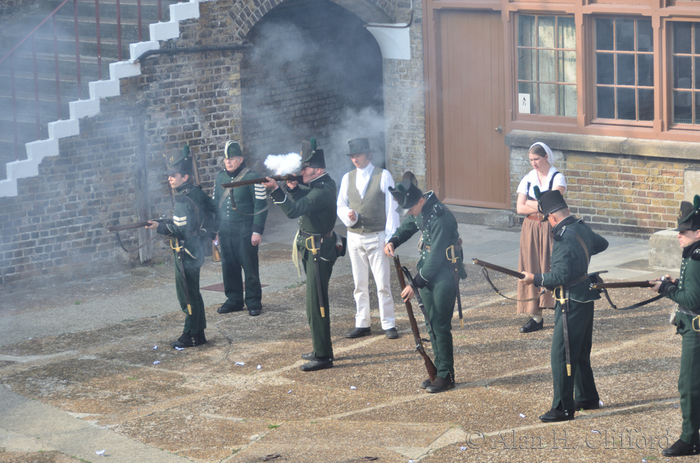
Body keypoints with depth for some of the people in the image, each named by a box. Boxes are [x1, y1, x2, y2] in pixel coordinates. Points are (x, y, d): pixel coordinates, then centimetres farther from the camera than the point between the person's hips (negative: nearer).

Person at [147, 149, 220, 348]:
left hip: (186, 253, -10)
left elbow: (185, 229, -26)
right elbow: (213, 210, 19)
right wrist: (207, 233, 24)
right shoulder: (197, 193, 9)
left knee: (187, 296, -4)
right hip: (195, 250, 10)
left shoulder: (184, 200, -20)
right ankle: (199, 333, 22)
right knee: (193, 293, 16)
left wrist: (160, 227, -27)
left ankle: (190, 336, 1)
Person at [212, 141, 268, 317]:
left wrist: (257, 231, -12)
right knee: (229, 267, 8)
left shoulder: (252, 178, -8)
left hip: (245, 230, -5)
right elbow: (215, 203, 19)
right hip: (225, 229, 5)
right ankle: (234, 300, 19)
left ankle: (254, 302, 8)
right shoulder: (220, 177, 10)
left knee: (250, 267, -1)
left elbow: (261, 206, -8)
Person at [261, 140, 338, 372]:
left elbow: (294, 210, -31)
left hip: (319, 252, -11)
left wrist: (275, 189, -37)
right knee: (315, 301, 17)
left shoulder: (322, 191, -23)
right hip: (314, 250, 11)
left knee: (316, 303, -8)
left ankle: (323, 356, -6)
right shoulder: (325, 184, 9)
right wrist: (293, 187, -6)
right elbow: (304, 199, 14)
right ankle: (322, 349, 26)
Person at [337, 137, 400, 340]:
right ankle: (362, 324, 16)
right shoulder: (347, 178, 7)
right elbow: (341, 207, 13)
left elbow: (391, 208, -4)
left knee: (383, 284, -2)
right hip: (354, 237, 4)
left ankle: (389, 324, 6)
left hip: (377, 237, -4)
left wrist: (390, 238, -10)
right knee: (360, 284, 9)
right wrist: (348, 215, -11)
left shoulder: (383, 176, -4)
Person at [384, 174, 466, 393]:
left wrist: (415, 284, -20)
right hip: (428, 272, 9)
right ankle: (438, 370, 21)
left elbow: (436, 257, -24)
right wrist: (393, 242, -2)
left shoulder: (441, 218, -26)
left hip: (444, 274, -9)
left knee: (440, 325, -6)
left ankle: (446, 376, 3)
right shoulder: (420, 211, 0)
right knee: (432, 323, 12)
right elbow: (408, 227, 20)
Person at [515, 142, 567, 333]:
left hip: (551, 229, -4)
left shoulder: (557, 177, -2)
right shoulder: (527, 179, 8)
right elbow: (520, 208, -1)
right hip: (531, 229, 4)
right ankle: (536, 316, 2)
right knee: (531, 271, 0)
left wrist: (530, 203, -6)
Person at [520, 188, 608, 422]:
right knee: (580, 352, 21)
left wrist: (535, 279, -15)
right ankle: (587, 397, 31)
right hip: (585, 299, 10)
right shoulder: (582, 228, 4)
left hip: (571, 304, -10)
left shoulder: (565, 238, -23)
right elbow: (601, 244, 24)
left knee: (561, 355, -5)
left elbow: (560, 276, -27)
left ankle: (563, 408, -3)